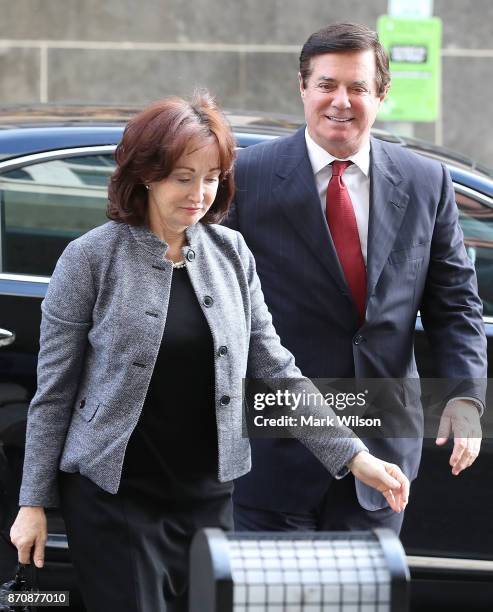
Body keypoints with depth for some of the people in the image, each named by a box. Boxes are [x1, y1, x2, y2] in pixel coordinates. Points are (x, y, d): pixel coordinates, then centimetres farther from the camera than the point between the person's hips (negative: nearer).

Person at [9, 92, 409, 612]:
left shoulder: (231, 253, 3)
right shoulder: (91, 258, -8)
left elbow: (274, 370, 5)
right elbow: (53, 393, -4)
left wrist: (353, 456, -3)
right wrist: (34, 502, -3)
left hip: (207, 495, 4)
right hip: (114, 498, -4)